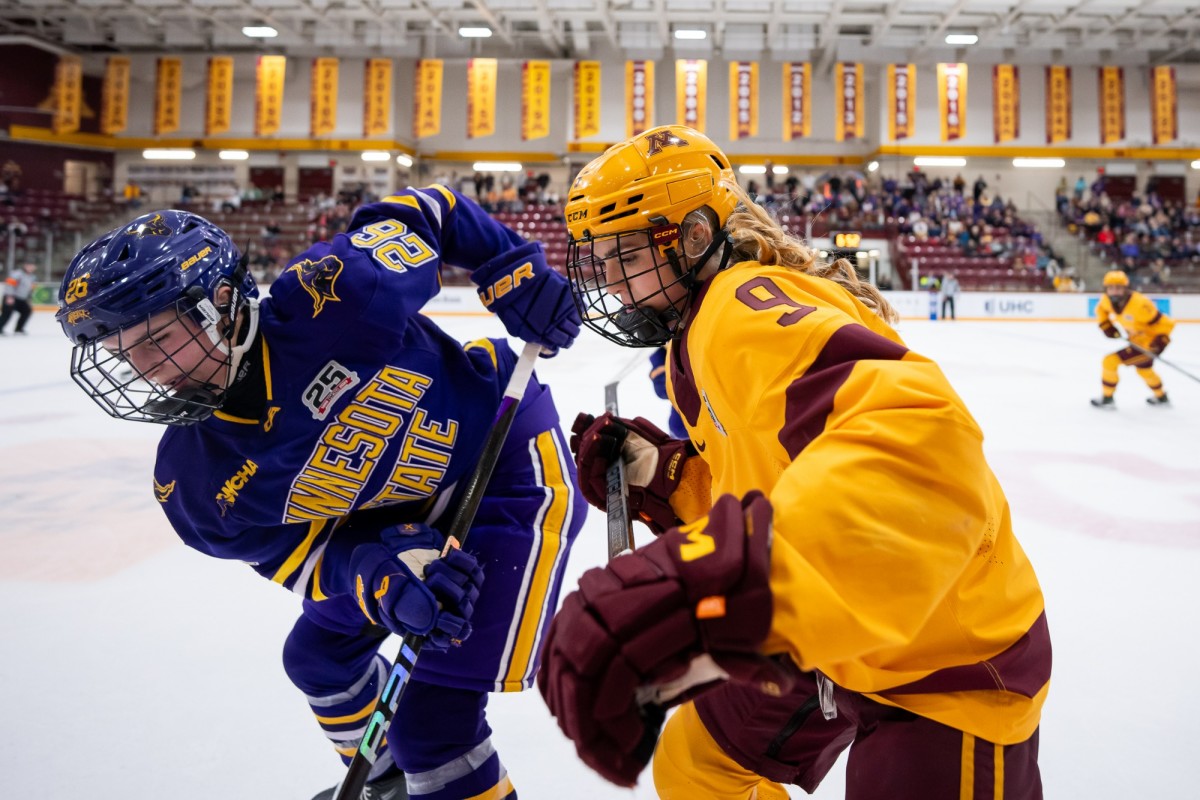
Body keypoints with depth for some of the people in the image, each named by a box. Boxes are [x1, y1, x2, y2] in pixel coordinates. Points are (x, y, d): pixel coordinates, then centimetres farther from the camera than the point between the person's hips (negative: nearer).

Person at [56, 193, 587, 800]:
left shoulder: (331, 297, -29)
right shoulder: (193, 482, -10)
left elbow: (421, 212, -13)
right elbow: (296, 556, -6)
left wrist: (518, 276, -18)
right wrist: (381, 581, -26)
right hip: (404, 516, 7)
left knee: (432, 721, -11)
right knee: (318, 656, 22)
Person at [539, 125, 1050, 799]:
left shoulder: (746, 305, -25)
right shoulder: (696, 346, 7)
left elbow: (917, 437, -45)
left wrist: (702, 584, -57)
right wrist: (660, 477, -5)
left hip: (952, 663, -9)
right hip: (839, 640, 10)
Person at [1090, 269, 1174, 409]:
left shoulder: (1140, 304, -34)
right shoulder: (1106, 300, -14)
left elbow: (1165, 323, -25)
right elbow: (1101, 310, 12)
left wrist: (1160, 341, -29)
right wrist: (1106, 326, 2)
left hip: (1148, 343, -9)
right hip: (1136, 341, 9)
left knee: (1110, 361, -15)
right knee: (1143, 370, 32)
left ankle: (1107, 398, 2)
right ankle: (1161, 397, 58)